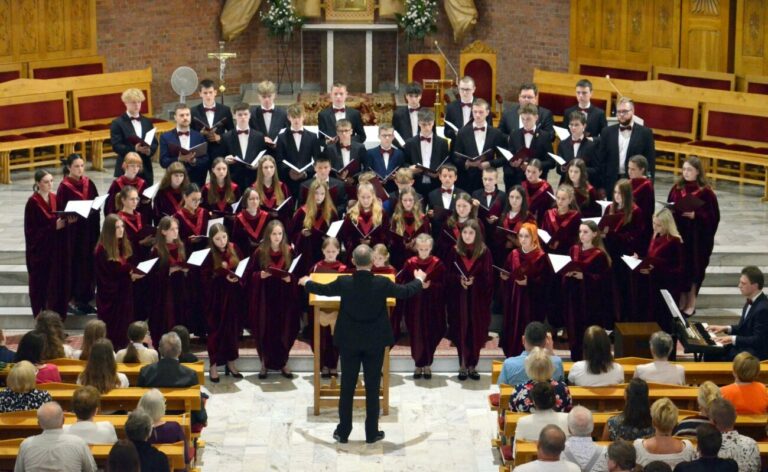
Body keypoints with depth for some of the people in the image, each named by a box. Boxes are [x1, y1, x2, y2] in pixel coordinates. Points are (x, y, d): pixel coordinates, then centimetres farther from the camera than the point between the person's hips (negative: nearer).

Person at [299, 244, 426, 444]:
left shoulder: (344, 283, -13)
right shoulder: (382, 283, -15)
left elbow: (322, 289, 7)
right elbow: (406, 292, 2)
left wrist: (306, 282, 29)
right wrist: (419, 279, 24)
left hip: (349, 342, 1)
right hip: (375, 343, -1)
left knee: (347, 388, 10)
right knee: (372, 388, 8)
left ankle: (343, 432, 16)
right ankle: (372, 433, 13)